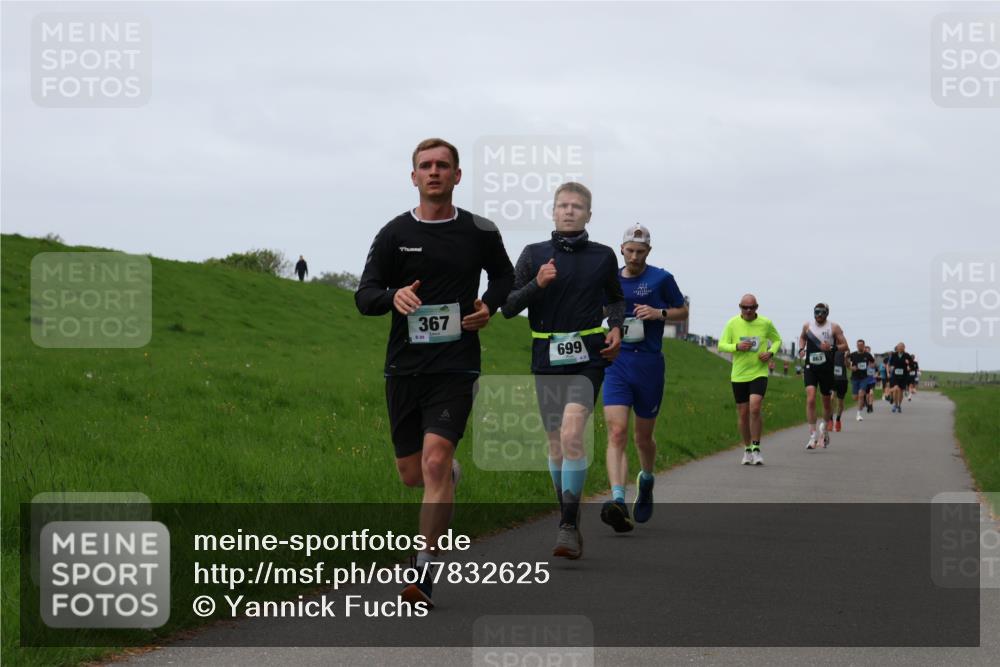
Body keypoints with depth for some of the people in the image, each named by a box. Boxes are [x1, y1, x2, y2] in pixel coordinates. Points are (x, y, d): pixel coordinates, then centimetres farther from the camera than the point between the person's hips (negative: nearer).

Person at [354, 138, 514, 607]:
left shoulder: (480, 233, 4)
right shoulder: (395, 234, 3)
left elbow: (503, 276, 24)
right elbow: (364, 296, 0)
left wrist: (489, 306, 3)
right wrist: (393, 296, -22)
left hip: (455, 366, -2)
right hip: (404, 367, 2)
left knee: (434, 461, -18)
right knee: (411, 474, 10)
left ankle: (424, 575, -15)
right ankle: (451, 474, 48)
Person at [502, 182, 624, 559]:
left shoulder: (603, 256, 6)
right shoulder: (534, 255, 5)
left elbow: (615, 298, 22)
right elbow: (508, 307, 1)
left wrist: (616, 327, 3)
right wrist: (537, 284, -15)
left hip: (587, 358, -2)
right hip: (547, 361, 2)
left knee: (572, 434, -20)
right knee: (556, 444, 9)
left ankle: (569, 527, -19)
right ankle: (569, 519, 25)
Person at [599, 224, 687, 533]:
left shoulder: (661, 279, 0)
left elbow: (683, 312, 9)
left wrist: (659, 313, -10)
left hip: (649, 364, -1)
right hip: (617, 364, 1)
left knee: (643, 437, 12)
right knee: (616, 432, -16)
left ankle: (646, 480, 45)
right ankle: (618, 502, -29)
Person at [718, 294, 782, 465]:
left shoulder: (766, 323, 0)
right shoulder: (732, 324, -1)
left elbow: (777, 340, 15)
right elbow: (721, 345, 1)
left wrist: (771, 352, -6)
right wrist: (737, 347, -17)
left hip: (759, 373, -2)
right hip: (739, 375, 2)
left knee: (755, 408, -19)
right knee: (743, 413, 6)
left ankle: (756, 448, -8)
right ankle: (747, 449, 22)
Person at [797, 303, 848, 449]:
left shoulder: (834, 327, -2)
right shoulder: (807, 326, 6)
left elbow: (845, 346, -1)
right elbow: (802, 337, 27)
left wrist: (832, 347, -19)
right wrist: (801, 349, 7)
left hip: (827, 368, 0)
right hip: (810, 367, 0)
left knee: (826, 401, 12)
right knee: (810, 399, -17)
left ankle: (825, 427, 42)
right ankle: (813, 435, -17)